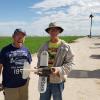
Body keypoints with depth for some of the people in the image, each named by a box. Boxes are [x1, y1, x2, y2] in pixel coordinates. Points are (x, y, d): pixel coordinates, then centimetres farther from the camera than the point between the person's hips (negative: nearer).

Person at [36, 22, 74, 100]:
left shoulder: (66, 47, -7)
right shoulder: (44, 46, 5)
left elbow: (70, 63, -9)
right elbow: (39, 60, 13)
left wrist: (59, 70, -24)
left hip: (57, 81, -3)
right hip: (44, 80, 3)